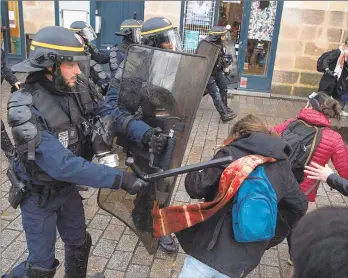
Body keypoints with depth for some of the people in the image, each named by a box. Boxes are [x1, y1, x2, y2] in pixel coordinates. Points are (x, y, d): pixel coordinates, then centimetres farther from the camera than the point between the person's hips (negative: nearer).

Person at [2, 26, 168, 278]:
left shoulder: (78, 90, -13)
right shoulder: (26, 109, -31)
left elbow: (111, 114, -10)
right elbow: (61, 164, -37)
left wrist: (146, 134, -30)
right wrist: (119, 178, -38)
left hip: (67, 188, 6)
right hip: (39, 195, -5)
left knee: (79, 244, 22)